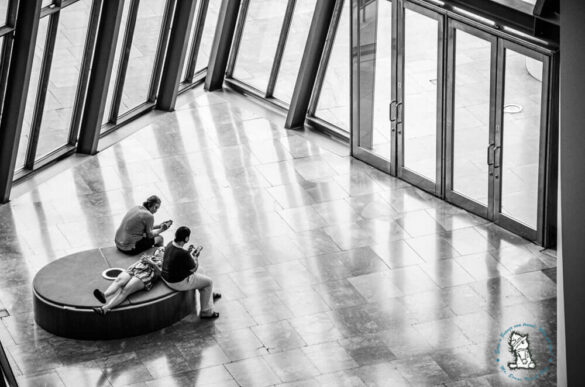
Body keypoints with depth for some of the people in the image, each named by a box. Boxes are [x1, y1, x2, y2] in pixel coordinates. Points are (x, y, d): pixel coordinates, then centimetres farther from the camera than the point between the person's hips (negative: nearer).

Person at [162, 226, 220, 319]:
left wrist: (189, 252, 4)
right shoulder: (183, 254, -33)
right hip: (179, 283, -9)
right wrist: (196, 255, -2)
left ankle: (210, 294, 54)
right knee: (208, 282, 9)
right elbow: (194, 269, -15)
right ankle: (206, 312, 20)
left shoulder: (170, 245, -8)